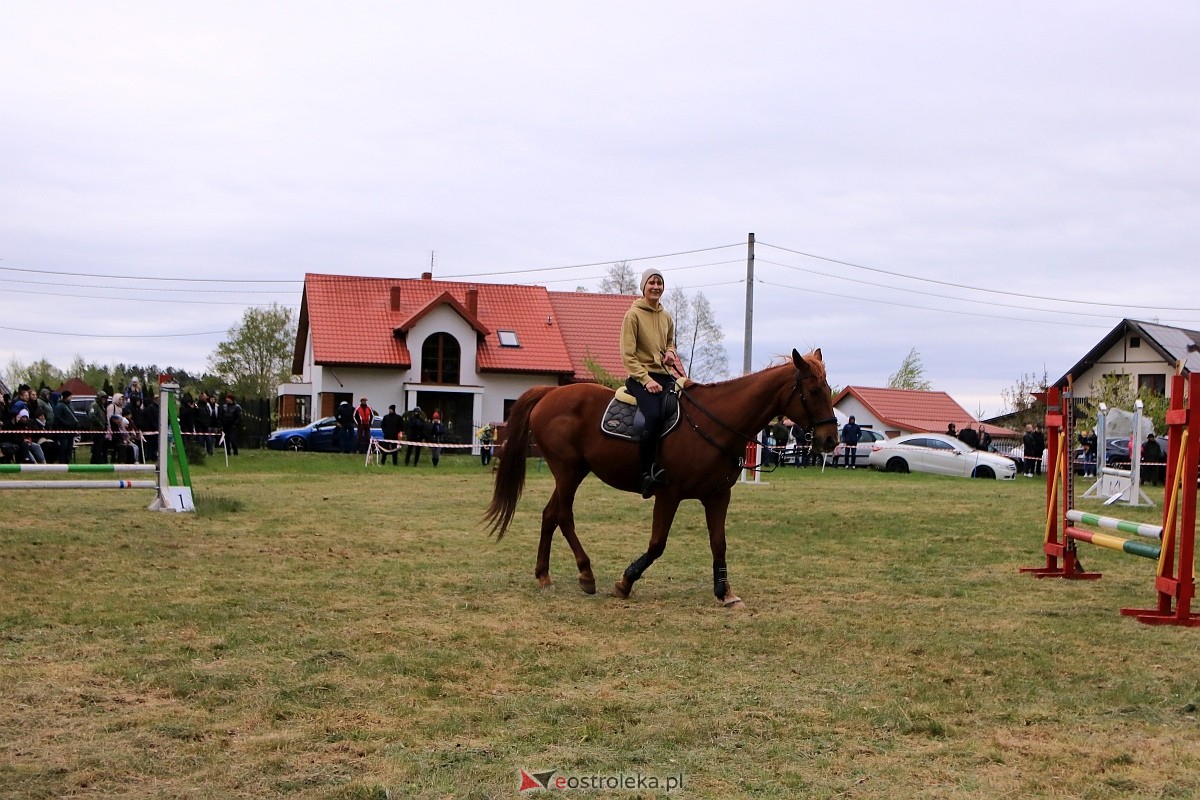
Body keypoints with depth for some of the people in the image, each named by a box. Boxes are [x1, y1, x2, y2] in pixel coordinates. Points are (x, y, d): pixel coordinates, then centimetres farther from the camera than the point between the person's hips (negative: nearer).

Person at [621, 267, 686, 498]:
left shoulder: (667, 317, 16)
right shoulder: (633, 315, -2)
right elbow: (627, 354, -7)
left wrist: (671, 353, 9)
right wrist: (646, 380, -17)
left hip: (665, 375, 6)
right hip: (640, 376, -6)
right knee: (653, 415, -32)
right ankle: (648, 473, -25)